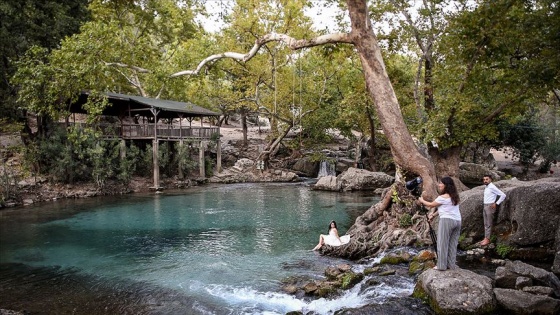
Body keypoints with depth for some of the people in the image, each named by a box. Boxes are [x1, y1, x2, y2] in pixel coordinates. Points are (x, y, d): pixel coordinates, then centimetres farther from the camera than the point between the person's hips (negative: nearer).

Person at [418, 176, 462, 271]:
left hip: (447, 220, -8)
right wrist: (434, 214, 24)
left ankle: (441, 265, 0)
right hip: (457, 221, 8)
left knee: (442, 243, -2)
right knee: (453, 244, 11)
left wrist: (422, 201, 19)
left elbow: (431, 205, 2)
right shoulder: (454, 196, 15)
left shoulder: (443, 197, -10)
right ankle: (452, 264, 13)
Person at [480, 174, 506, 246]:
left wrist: (496, 203, -14)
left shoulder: (492, 187, -14)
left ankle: (487, 239, -1)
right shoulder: (486, 187, 13)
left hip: (490, 206, -9)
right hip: (485, 206, 9)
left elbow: (503, 195, -17)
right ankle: (486, 238, 15)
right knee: (485, 224, 10)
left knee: (489, 224, -4)